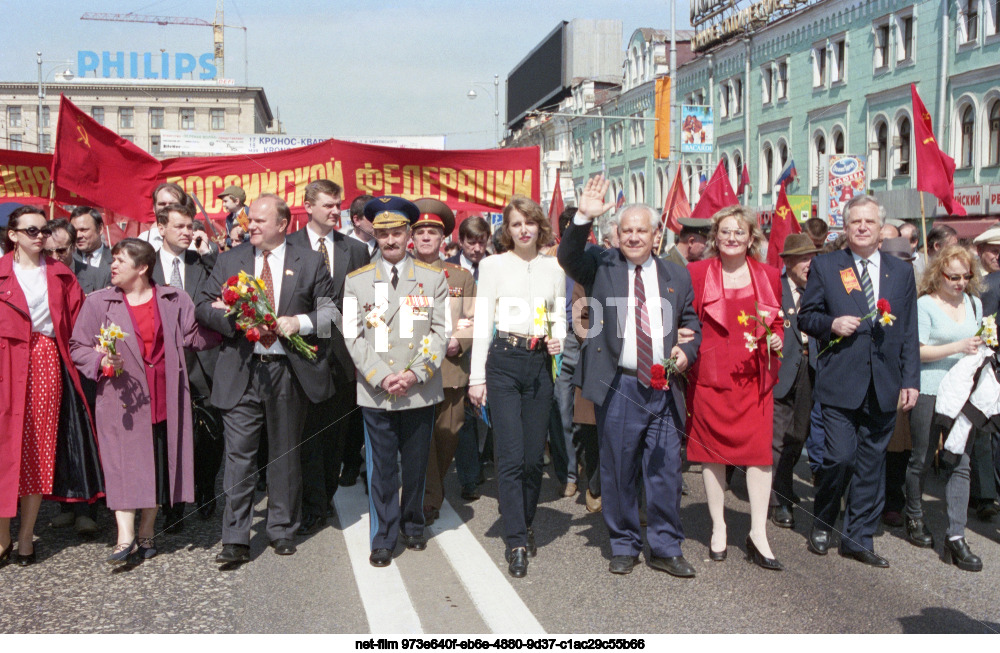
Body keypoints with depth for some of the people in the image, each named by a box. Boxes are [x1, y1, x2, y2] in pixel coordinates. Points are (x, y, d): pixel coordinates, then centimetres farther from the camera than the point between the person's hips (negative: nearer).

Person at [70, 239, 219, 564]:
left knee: (159, 465, 7)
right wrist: (101, 361, -12)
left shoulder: (174, 299, 7)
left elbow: (196, 336, 0)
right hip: (122, 399, -1)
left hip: (165, 399, 1)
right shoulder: (98, 302, 5)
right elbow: (78, 348, 6)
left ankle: (146, 534, 21)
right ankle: (125, 538, -3)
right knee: (123, 464, -5)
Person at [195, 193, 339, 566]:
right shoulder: (230, 260, 10)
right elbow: (203, 306, 8)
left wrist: (300, 322, -13)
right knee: (238, 454, -2)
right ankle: (235, 540, 6)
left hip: (289, 371, 0)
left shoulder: (310, 263, 5)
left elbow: (332, 312, 4)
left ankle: (283, 530, 26)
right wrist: (236, 320, -10)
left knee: (285, 454, 11)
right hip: (241, 371, 1)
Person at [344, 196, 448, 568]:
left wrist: (415, 373, -12)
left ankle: (412, 526, 32)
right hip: (375, 392, -1)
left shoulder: (433, 278, 6)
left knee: (416, 464, 12)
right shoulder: (356, 281, 6)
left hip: (421, 391, 1)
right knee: (381, 469, 3)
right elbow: (354, 336, 1)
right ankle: (383, 538, 16)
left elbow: (440, 332, 1)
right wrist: (381, 377, -12)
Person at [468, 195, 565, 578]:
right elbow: (482, 322, 1)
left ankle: (525, 524, 28)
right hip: (503, 362, -3)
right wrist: (477, 376, -3)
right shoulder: (493, 264, 4)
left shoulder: (554, 268, 12)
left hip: (540, 363, 3)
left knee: (534, 456, 7)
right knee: (510, 457, -6)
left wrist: (558, 339, -5)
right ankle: (517, 543, 2)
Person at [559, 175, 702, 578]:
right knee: (618, 472, 8)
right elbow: (568, 257, -13)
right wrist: (584, 218, -27)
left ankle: (666, 548, 22)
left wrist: (686, 350, 0)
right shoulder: (602, 266, 4)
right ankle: (624, 546, 24)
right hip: (617, 388, -2)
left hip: (663, 388, 2)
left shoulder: (676, 276, 12)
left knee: (666, 471, 7)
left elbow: (691, 322, 19)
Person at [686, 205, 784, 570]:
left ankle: (758, 533, 8)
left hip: (753, 376, 2)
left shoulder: (768, 276, 9)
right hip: (710, 374, -1)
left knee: (759, 450, -4)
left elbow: (777, 324, 19)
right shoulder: (697, 273, 1)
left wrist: (775, 340, -1)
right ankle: (718, 529, 20)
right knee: (712, 451, 6)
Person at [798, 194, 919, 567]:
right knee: (840, 457, -8)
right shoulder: (825, 267, 4)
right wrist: (831, 323, -15)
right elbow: (806, 316, 5)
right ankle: (822, 523, 18)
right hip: (840, 381, -3)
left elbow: (909, 333, 11)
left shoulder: (901, 272, 12)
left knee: (871, 464, 8)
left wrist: (911, 380, 5)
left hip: (884, 386, 3)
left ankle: (858, 538, 20)